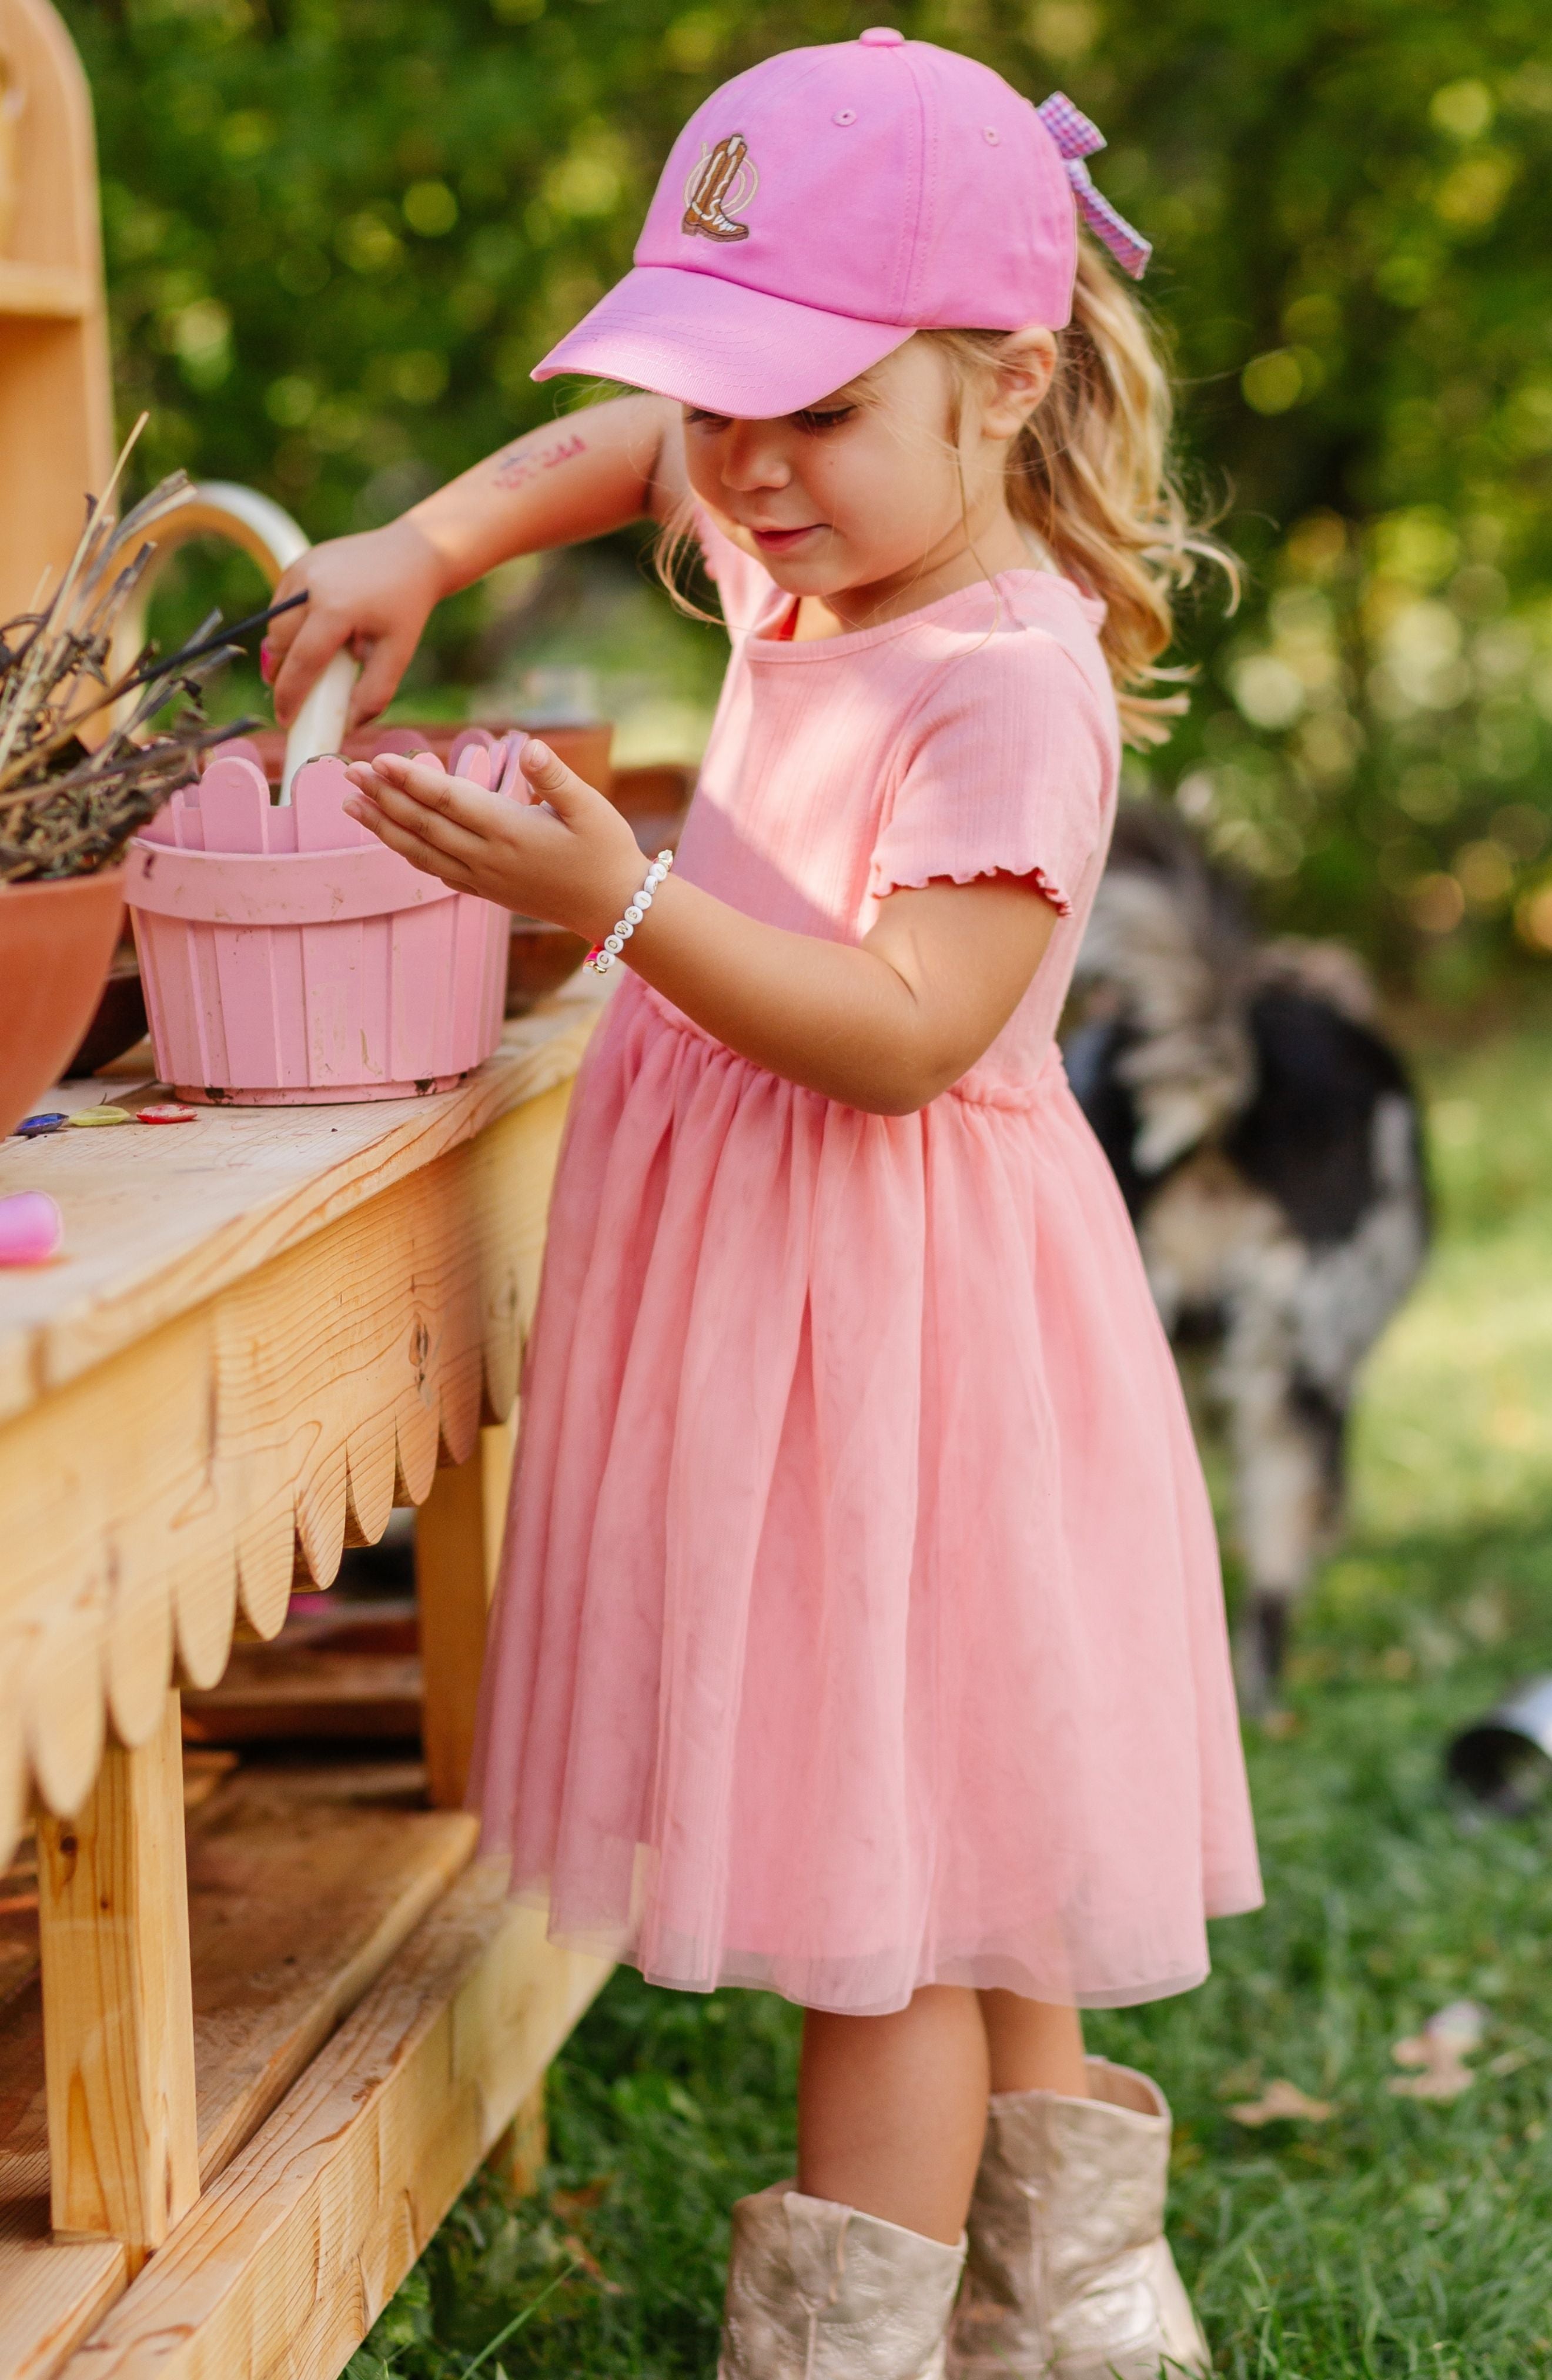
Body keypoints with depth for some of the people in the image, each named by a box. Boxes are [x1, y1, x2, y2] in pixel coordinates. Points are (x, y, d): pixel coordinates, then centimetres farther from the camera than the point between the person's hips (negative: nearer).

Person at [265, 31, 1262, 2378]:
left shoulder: (1010, 686, -20)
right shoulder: (818, 555, 7)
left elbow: (902, 1032, -26)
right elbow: (624, 447, 27)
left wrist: (620, 901, -32)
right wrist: (428, 545, 11)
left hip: (890, 1299, -10)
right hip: (773, 1278, 10)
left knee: (886, 1874, -1)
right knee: (951, 1860, 18)